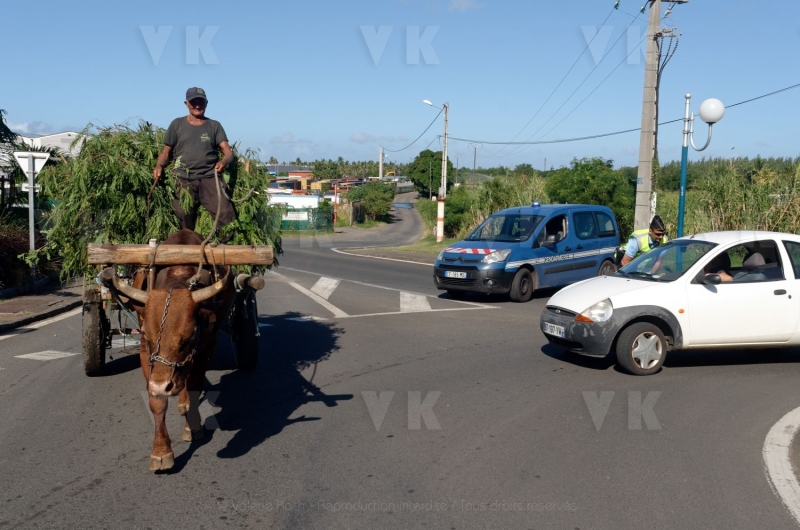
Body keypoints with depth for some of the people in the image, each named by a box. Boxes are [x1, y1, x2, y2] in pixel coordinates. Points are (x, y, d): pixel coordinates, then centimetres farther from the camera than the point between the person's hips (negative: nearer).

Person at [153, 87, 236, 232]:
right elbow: (167, 151, 14)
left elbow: (228, 151, 4)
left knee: (225, 213, -18)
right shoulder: (177, 124, 13)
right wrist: (159, 166, -7)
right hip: (184, 180, 1)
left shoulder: (214, 126, 13)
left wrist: (224, 161, -20)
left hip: (209, 178, -1)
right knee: (183, 217, -2)